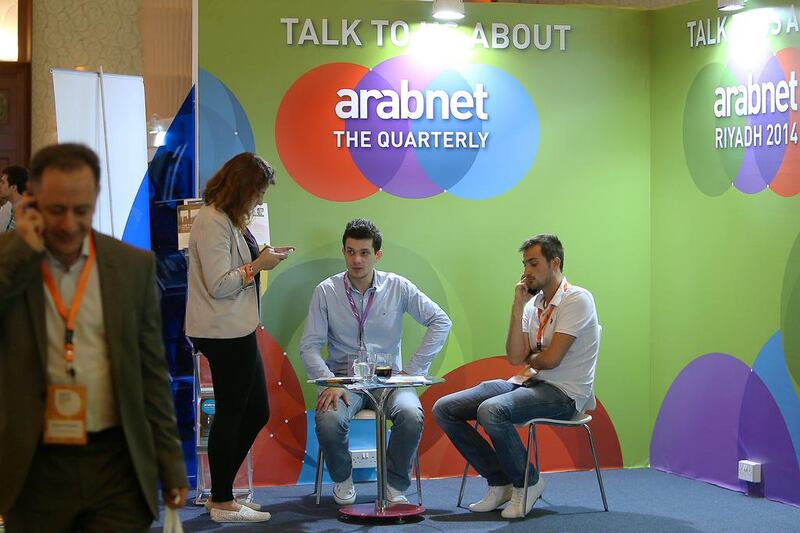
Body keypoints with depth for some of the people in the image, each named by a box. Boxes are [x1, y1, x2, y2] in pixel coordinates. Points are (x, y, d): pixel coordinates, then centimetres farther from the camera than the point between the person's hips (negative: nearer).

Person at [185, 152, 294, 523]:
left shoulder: (228, 220, 15)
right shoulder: (212, 221, -16)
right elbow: (218, 285, -19)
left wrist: (263, 257, 7)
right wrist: (259, 265, -13)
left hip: (238, 332, 10)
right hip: (225, 334, -10)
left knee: (256, 413, 14)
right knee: (230, 414, 0)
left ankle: (221, 493, 22)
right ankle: (222, 503, 11)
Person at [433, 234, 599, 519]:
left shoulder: (577, 299, -11)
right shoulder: (533, 304, 13)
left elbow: (551, 359, -17)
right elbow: (515, 357, 0)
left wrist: (528, 359, 5)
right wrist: (518, 307, -3)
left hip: (563, 392, -8)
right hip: (528, 382, 8)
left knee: (491, 411, -35)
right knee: (444, 409, -3)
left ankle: (527, 482, -11)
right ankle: (500, 482, 2)